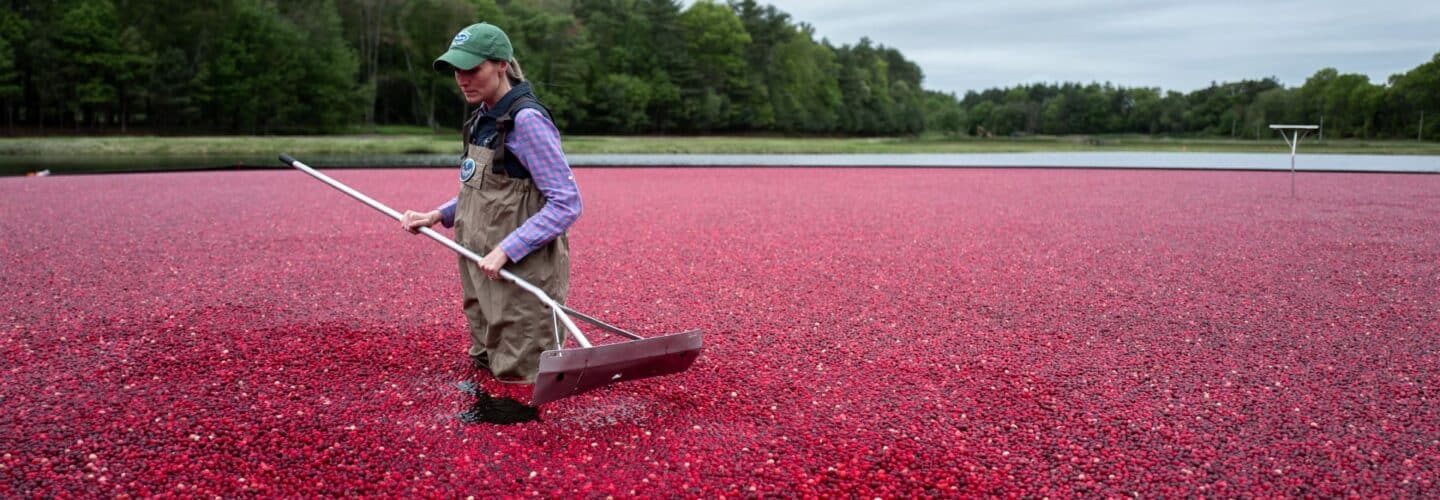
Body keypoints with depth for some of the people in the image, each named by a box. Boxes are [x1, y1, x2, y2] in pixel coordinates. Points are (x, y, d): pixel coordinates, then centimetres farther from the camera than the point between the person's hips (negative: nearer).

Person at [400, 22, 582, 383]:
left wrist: (506, 251, -24)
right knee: (487, 366, 18)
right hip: (484, 274, 9)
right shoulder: (484, 119, 10)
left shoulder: (526, 119, -17)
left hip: (522, 275, -9)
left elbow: (566, 204, -21)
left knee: (518, 376, 0)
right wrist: (438, 216, 7)